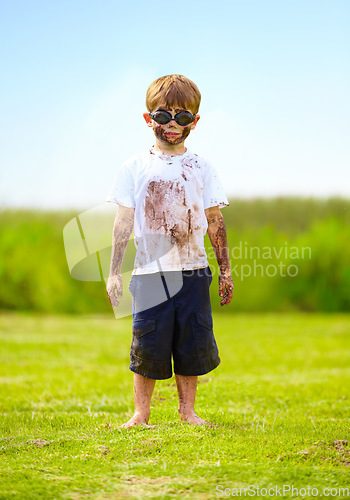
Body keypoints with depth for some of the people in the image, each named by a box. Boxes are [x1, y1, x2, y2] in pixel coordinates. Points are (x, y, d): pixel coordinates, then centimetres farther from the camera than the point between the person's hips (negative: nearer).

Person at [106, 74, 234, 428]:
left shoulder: (201, 169, 7)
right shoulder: (135, 168, 3)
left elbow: (215, 222, 11)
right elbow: (123, 222, 3)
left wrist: (225, 271, 9)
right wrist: (114, 273, 0)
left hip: (193, 271, 2)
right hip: (150, 272, -2)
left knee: (193, 342, 4)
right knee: (148, 343, -1)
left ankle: (187, 409, 17)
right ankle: (141, 413, 11)